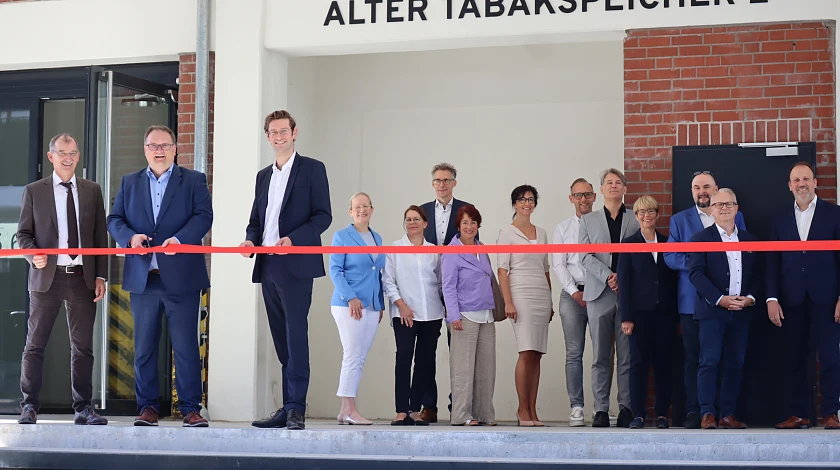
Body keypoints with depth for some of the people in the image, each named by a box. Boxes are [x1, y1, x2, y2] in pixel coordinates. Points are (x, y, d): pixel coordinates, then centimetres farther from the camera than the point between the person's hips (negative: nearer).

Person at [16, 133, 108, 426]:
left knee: (83, 347, 4)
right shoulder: (34, 191, 6)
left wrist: (100, 276, 3)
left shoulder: (92, 191, 11)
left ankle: (83, 408, 10)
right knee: (35, 345, 1)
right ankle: (29, 407, 9)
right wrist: (33, 255, -15)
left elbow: (100, 235, 10)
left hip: (83, 278, 2)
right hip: (46, 278, -1)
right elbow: (23, 233, 6)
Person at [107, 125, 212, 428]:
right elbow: (114, 219, 10)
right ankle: (147, 407, 14)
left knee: (186, 346, -2)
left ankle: (190, 408, 3)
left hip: (181, 277, -3)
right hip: (142, 277, 3)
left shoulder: (194, 181, 7)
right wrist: (130, 237, -11)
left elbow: (204, 216, -5)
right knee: (144, 347, 6)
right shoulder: (129, 183, 16)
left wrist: (179, 239, -21)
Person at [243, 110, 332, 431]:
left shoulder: (312, 169, 2)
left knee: (296, 335, -12)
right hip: (267, 266, 6)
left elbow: (323, 215, -5)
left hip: (295, 265, -6)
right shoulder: (263, 176, 21)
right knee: (282, 341, 7)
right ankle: (287, 409, 9)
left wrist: (293, 239, -18)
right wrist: (251, 239, 1)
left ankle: (297, 410, -14)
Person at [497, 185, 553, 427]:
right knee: (527, 352, -13)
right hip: (521, 295, -5)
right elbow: (502, 269, -5)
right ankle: (523, 409, -7)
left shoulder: (541, 233, 17)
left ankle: (532, 411, 4)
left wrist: (550, 302, 15)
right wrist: (508, 302, -14)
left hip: (542, 295, 5)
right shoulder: (507, 233, 1)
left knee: (537, 354, 2)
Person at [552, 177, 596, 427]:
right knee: (574, 354, -1)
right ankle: (576, 407, 1)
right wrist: (575, 292, -4)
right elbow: (559, 265, 6)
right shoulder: (562, 228, 12)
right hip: (572, 294, 1)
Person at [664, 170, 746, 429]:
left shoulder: (735, 217, 11)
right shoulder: (679, 220, 10)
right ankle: (693, 412, 5)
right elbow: (670, 256, 1)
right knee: (692, 357, 0)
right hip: (693, 299, 0)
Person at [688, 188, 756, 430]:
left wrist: (750, 298, -5)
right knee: (709, 361, -9)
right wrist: (720, 299, -15)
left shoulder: (749, 240, 15)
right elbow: (695, 273, -8)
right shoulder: (701, 238, 2)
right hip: (712, 310, -4)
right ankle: (707, 414, -9)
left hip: (741, 311, 4)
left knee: (735, 363, 4)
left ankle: (728, 414, 8)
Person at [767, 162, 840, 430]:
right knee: (795, 359, 4)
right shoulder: (782, 220, 12)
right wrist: (772, 298, -1)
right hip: (792, 301, 3)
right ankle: (799, 414, 9)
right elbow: (773, 262, 9)